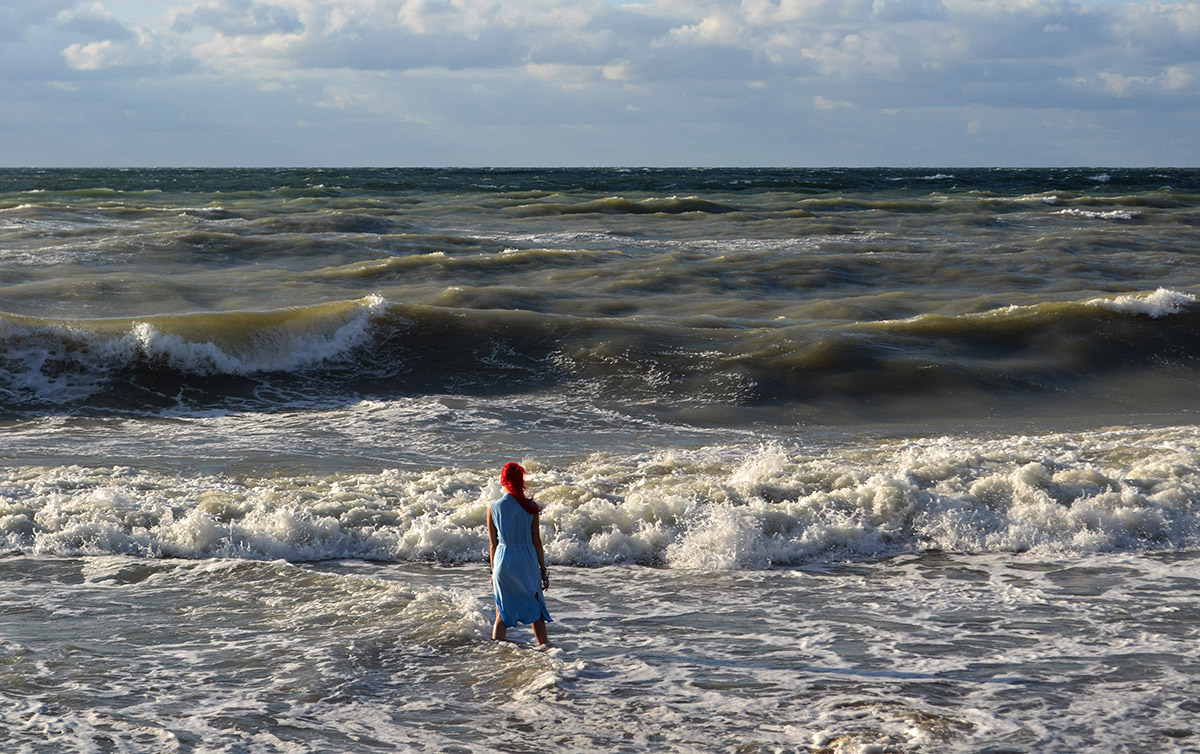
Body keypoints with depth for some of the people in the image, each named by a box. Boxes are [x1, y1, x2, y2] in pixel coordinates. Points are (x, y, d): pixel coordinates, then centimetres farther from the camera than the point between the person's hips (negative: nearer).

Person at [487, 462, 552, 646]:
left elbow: (493, 544, 1)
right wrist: (543, 570, 5)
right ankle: (544, 645, 27)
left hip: (503, 561, 0)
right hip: (527, 561, 0)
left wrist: (494, 571, 12)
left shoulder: (493, 508, -5)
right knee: (535, 608, 19)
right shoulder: (530, 507, -8)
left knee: (502, 614, 11)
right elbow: (536, 542, -4)